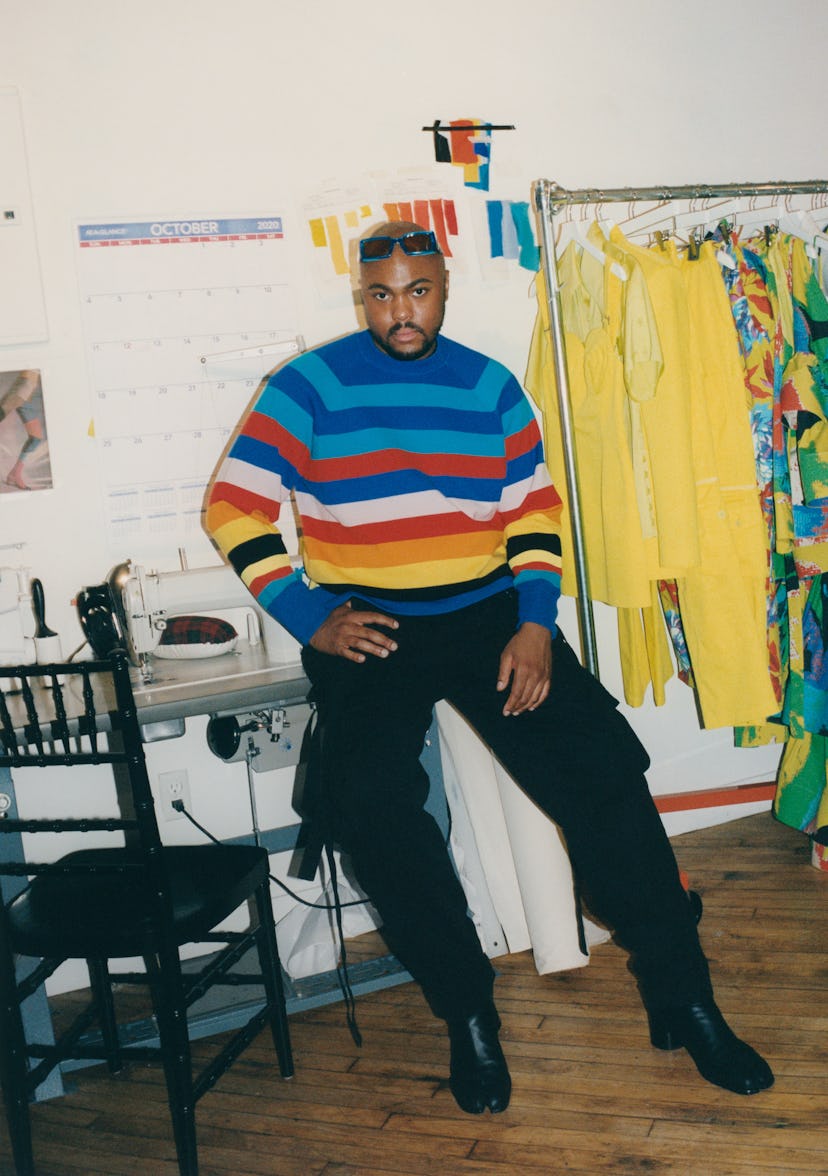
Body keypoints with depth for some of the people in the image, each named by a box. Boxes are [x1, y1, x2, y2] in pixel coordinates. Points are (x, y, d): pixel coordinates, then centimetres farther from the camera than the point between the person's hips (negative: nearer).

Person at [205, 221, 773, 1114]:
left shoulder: (490, 386, 8)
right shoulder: (310, 385, -1)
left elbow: (534, 513, 9)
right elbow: (233, 510, -4)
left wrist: (534, 624, -5)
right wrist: (311, 619, -10)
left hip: (488, 613, 2)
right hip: (366, 629, -2)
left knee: (603, 771, -11)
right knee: (374, 805, -24)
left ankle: (681, 999, 4)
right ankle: (467, 1014, -2)